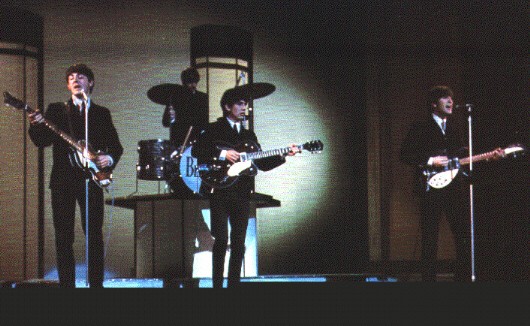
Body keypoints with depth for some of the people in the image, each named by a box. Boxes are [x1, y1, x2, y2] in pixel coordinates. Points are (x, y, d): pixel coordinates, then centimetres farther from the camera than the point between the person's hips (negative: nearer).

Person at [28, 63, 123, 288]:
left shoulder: (102, 113, 14)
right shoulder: (56, 110, 11)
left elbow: (116, 145, 13)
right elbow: (42, 141, 1)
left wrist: (109, 158, -8)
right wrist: (36, 126, -19)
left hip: (91, 179, 0)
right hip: (62, 180, 0)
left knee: (94, 234, -3)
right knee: (63, 236, -1)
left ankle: (96, 283, 3)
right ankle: (66, 283, 4)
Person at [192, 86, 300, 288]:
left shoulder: (249, 135, 20)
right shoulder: (214, 129, 4)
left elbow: (263, 164, 15)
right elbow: (196, 150, -8)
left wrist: (284, 155, 1)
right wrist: (222, 154, -16)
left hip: (242, 193, 5)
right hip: (220, 191, -5)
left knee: (239, 243, 3)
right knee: (221, 239, -10)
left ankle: (234, 284, 6)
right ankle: (217, 284, -5)